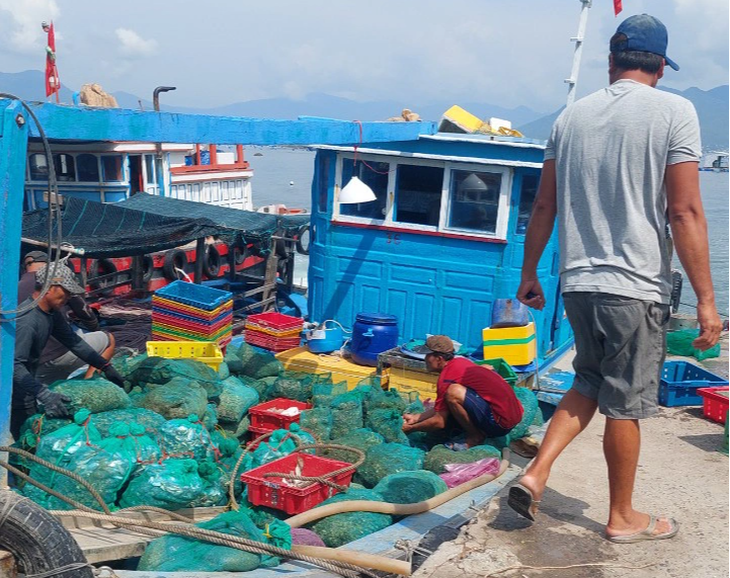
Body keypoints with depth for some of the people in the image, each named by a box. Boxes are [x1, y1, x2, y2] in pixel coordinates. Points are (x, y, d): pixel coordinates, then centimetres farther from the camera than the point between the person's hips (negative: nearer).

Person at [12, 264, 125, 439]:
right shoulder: (27, 320, -29)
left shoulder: (52, 312, 1)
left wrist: (105, 366, 9)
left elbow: (72, 340, 11)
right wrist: (44, 395, -43)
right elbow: (15, 365, -36)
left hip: (27, 381, 9)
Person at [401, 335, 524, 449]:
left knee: (453, 392, -22)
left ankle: (475, 438, -5)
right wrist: (416, 417, 21)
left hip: (500, 423, -10)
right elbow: (442, 408, 22)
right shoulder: (460, 362, 12)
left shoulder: (447, 377, -14)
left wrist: (411, 428, 6)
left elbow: (439, 422, -7)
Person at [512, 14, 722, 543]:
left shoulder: (572, 116, 8)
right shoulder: (673, 112, -6)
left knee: (589, 386, 22)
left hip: (578, 282, 5)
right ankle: (623, 518, 23)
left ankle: (536, 474, 11)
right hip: (637, 286, -5)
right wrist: (705, 298, -9)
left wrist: (530, 272, 20)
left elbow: (545, 206, 11)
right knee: (625, 405, 7)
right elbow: (685, 212, -12)